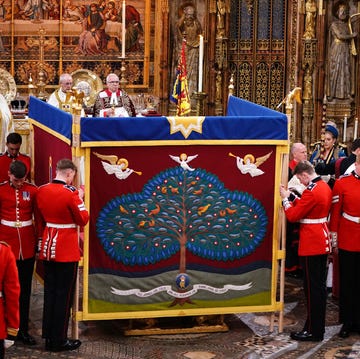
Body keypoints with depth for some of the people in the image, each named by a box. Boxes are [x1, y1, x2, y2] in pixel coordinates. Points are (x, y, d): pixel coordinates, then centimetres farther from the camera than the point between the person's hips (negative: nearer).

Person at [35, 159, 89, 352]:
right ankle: (59, 341, 7)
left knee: (49, 292, 13)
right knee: (64, 294, 2)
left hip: (47, 246, 7)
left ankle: (48, 338, 19)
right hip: (67, 249, -6)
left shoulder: (41, 191, 2)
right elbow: (83, 220, -9)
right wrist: (80, 199, 1)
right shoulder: (71, 193, -17)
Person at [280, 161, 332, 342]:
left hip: (311, 246, -10)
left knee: (312, 288, -2)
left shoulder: (311, 192, -21)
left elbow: (292, 216, -16)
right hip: (323, 243, 10)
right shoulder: (325, 187, 8)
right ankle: (318, 325, 24)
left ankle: (313, 331, 4)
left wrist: (285, 199, -3)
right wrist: (291, 196, 12)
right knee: (320, 286, 15)